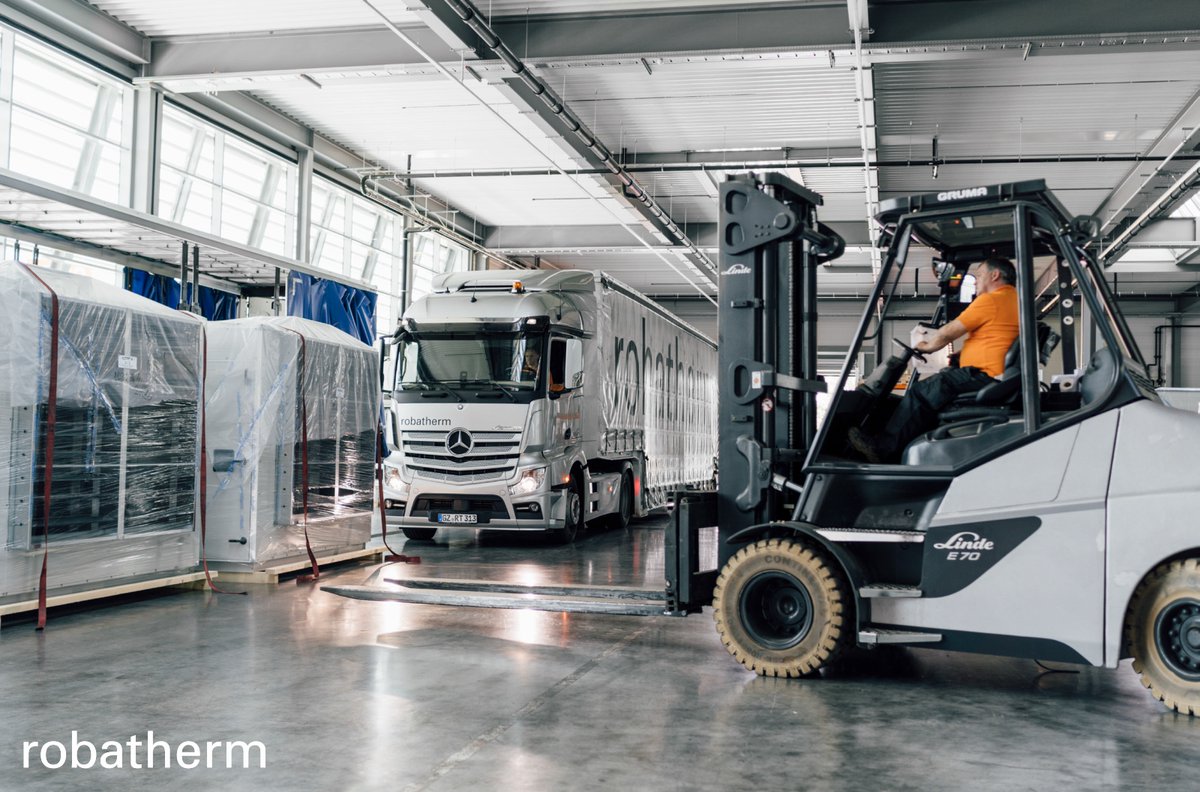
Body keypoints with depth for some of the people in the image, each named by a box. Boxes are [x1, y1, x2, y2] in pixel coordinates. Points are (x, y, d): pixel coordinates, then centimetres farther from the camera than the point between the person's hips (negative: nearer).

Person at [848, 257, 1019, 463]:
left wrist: (921, 345, 13)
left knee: (920, 394, -12)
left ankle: (881, 448, -12)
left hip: (985, 375, -10)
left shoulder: (989, 300, -9)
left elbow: (947, 334, -7)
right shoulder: (1014, 300, 22)